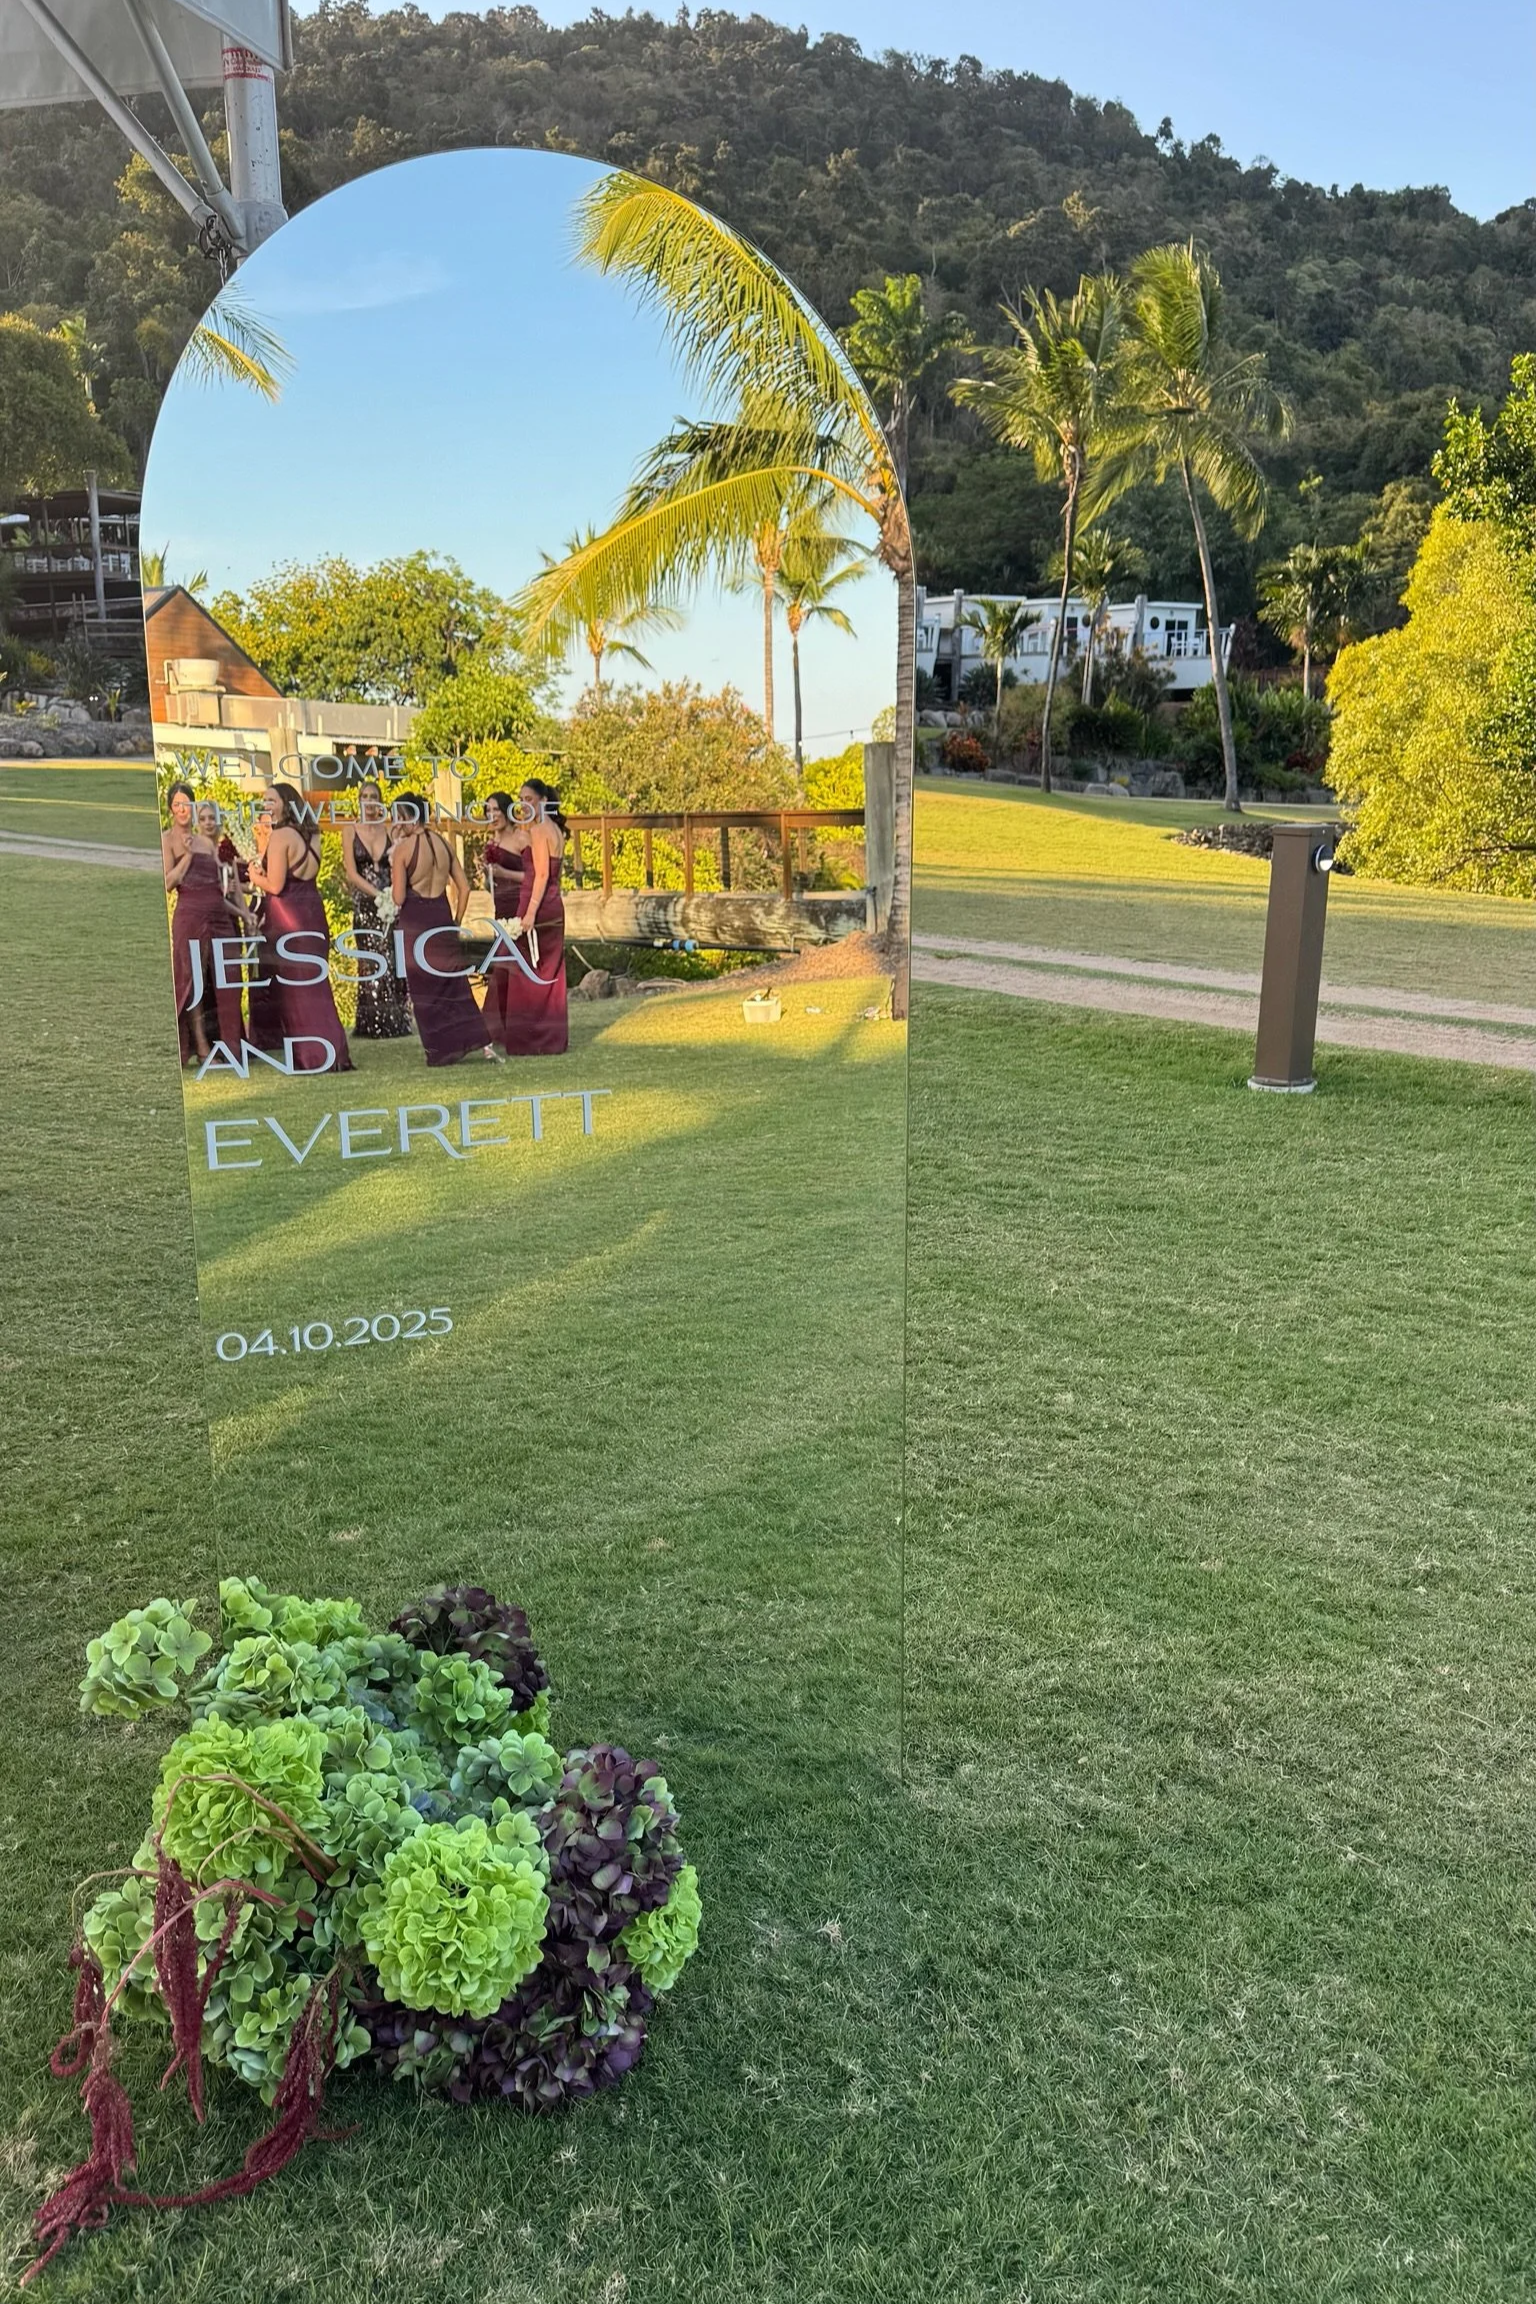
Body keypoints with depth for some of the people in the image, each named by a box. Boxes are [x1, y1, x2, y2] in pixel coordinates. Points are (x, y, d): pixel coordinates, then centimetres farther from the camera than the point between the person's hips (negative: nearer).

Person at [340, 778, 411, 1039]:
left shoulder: (389, 830, 8)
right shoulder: (350, 830, 3)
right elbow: (351, 873, -5)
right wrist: (379, 895, -14)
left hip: (390, 902, 1)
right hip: (364, 903, -1)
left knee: (392, 961, -2)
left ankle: (395, 1021, 4)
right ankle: (373, 1023, 3)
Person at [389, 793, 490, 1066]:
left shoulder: (403, 848, -10)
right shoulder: (443, 843, 6)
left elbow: (398, 897, -11)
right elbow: (464, 887, 7)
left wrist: (393, 868, 6)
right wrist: (456, 921, 15)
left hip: (414, 923, -5)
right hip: (442, 918, 5)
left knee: (424, 987, 5)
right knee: (452, 981, 12)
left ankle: (441, 1049, 8)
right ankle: (472, 1037, 5)